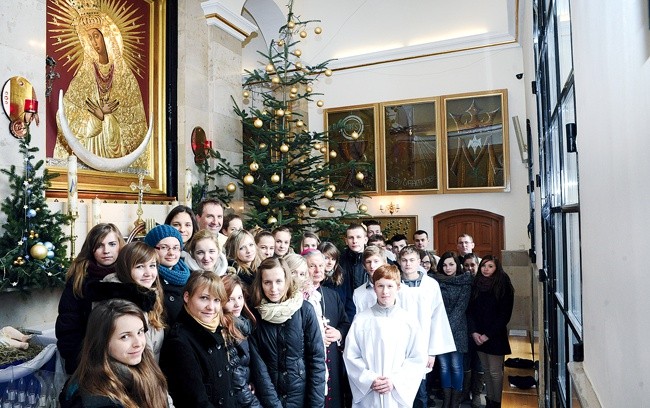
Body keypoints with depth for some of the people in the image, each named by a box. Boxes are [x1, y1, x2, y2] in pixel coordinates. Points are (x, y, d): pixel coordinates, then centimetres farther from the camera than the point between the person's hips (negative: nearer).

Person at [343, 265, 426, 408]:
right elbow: (350, 356, -2)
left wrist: (395, 381, -10)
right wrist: (370, 380, -11)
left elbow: (418, 358, -1)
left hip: (399, 394, 1)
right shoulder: (361, 320, -4)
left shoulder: (409, 320, -2)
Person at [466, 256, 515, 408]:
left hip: (495, 336, -4)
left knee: (495, 371, 1)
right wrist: (474, 332, -7)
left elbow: (504, 315, -10)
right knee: (486, 370, 12)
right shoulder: (476, 285, 4)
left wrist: (488, 335, -11)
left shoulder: (503, 286, -8)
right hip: (478, 336, 4)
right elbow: (470, 310, 5)